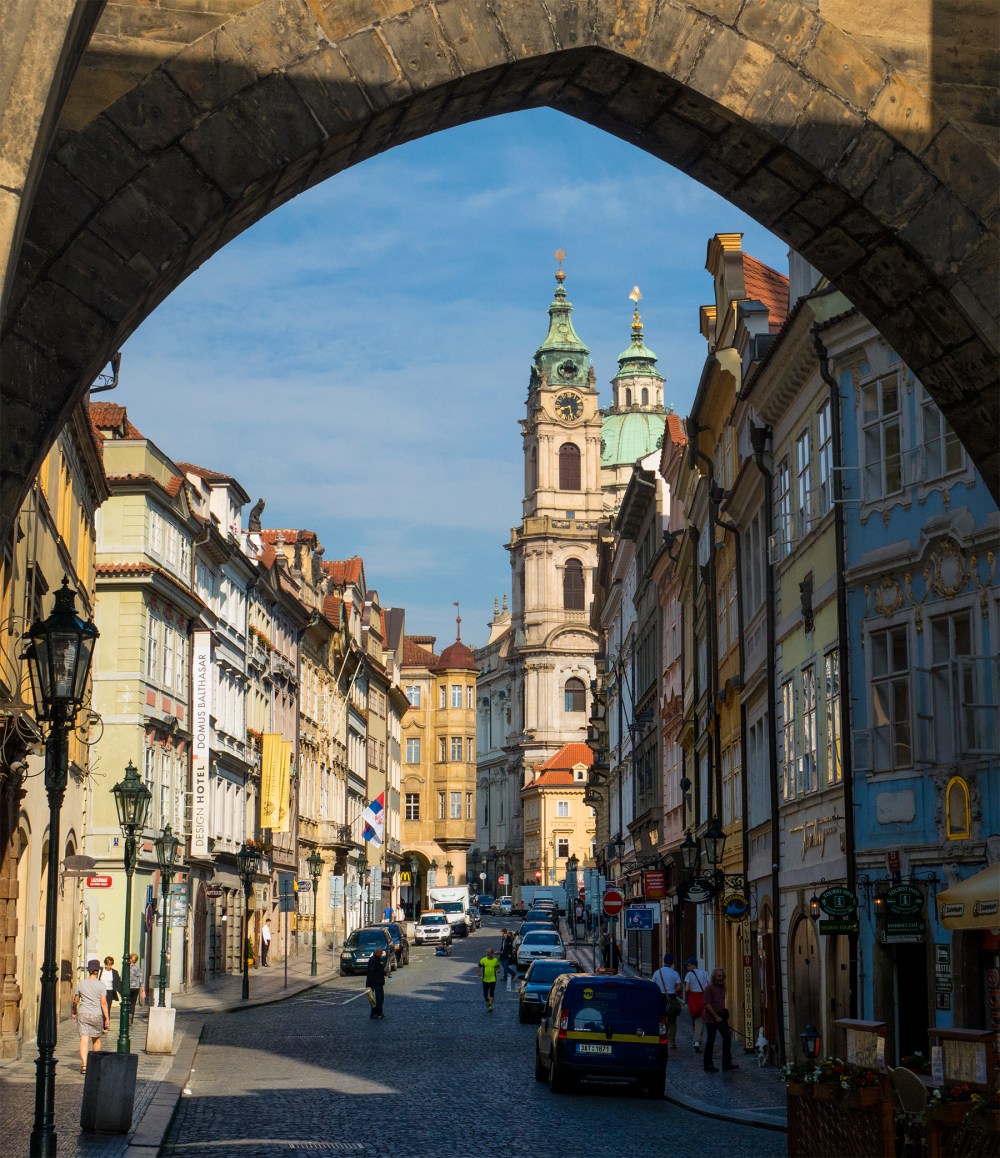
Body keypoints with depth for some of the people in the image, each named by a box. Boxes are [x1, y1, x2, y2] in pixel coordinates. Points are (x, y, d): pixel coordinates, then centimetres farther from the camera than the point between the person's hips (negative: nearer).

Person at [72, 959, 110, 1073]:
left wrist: (74, 1011, 30)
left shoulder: (81, 984, 1)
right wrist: (107, 1019, -6)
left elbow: (75, 1000, 10)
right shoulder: (101, 985, -6)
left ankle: (84, 1064, -19)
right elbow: (103, 1003, -10)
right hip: (97, 1015, -1)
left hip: (83, 1014, 1)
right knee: (97, 1039, 19)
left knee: (84, 1039, -5)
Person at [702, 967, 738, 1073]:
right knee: (711, 1040, -2)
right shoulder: (709, 988, -14)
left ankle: (727, 1063, 12)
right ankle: (708, 1065, 7)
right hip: (711, 1017, -8)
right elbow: (707, 1004, -18)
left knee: (727, 1037, 5)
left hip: (720, 1016, 8)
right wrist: (716, 1017, -18)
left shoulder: (722, 988, 10)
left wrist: (725, 1016, 17)